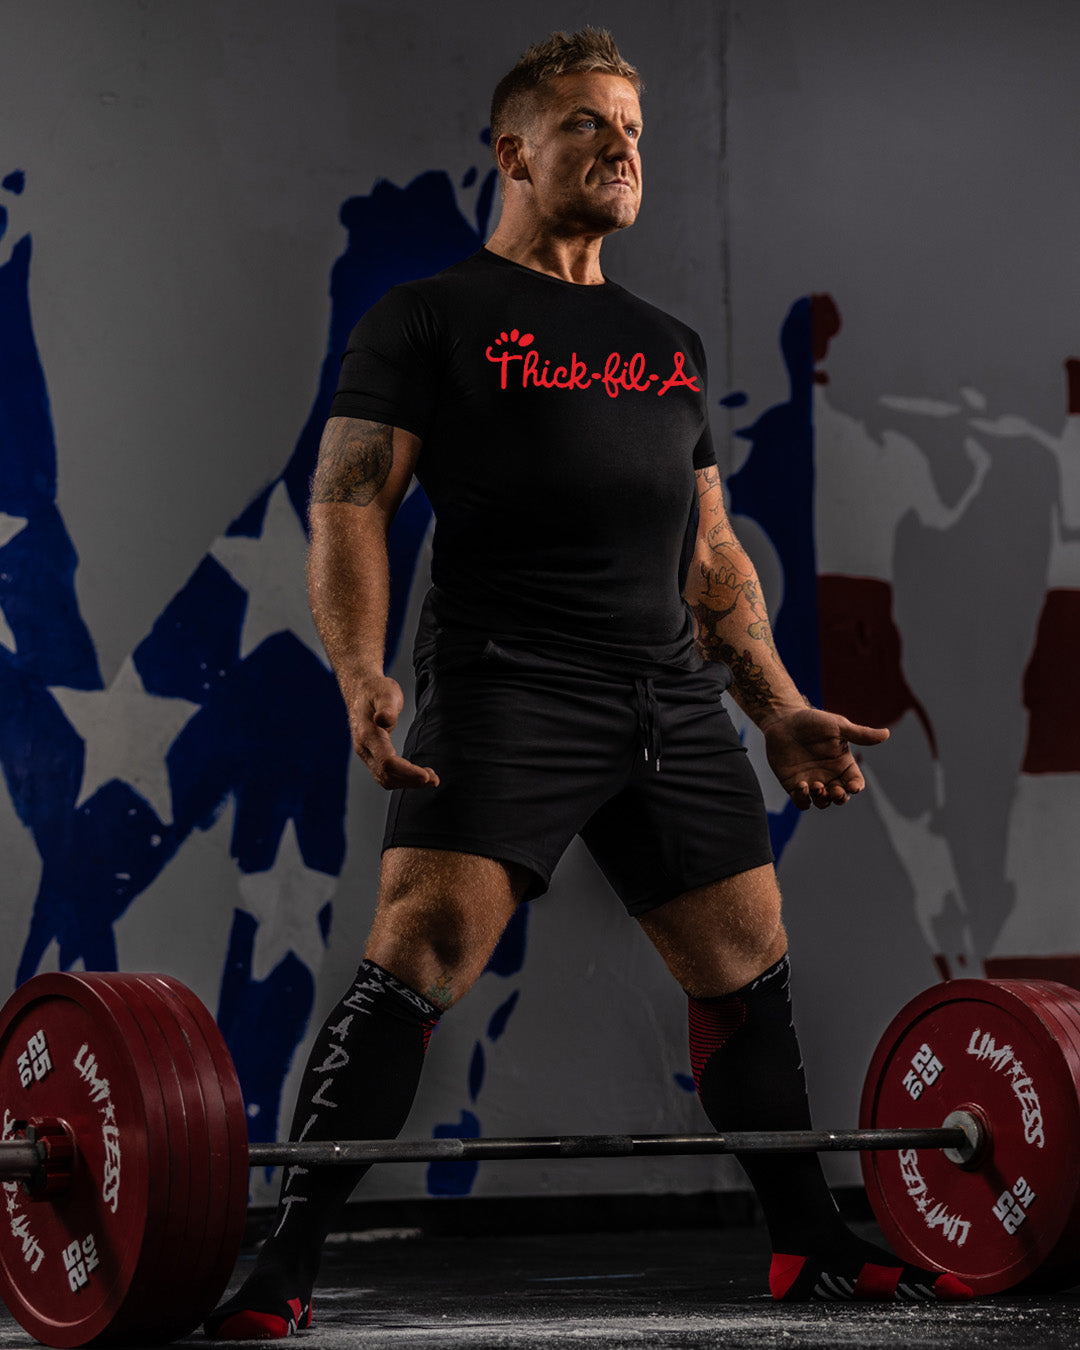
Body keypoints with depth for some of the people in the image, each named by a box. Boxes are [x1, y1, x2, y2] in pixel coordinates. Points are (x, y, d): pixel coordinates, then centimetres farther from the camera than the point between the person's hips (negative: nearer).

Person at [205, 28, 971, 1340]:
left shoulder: (666, 345, 22)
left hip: (670, 701, 6)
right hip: (508, 688, -6)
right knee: (418, 958, -19)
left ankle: (813, 1245, 26)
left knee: (748, 972, 10)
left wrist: (782, 711, 16)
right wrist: (361, 673, -20)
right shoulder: (432, 319, 4)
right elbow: (349, 502, -4)